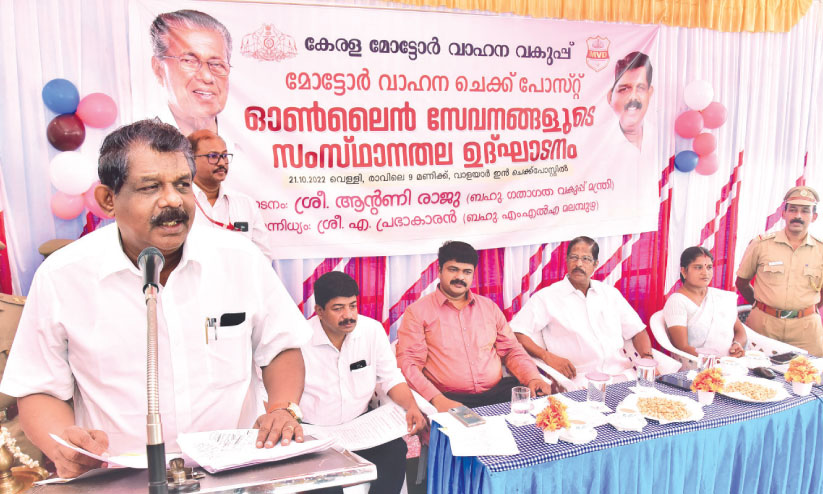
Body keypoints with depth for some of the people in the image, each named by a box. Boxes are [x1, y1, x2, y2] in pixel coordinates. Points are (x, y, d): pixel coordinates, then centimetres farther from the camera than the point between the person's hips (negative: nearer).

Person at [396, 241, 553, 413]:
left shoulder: (489, 307, 19)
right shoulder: (417, 312, 4)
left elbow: (511, 350, 21)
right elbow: (408, 363, -5)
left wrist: (532, 378, 0)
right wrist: (437, 400, -20)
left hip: (497, 393, 5)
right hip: (450, 400, -5)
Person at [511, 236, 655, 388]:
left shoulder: (611, 294, 20)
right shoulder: (547, 297, 5)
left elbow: (638, 331, 23)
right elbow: (517, 332, -2)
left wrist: (647, 358, 3)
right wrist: (547, 356, -15)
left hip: (621, 374, 4)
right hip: (579, 380, -4)